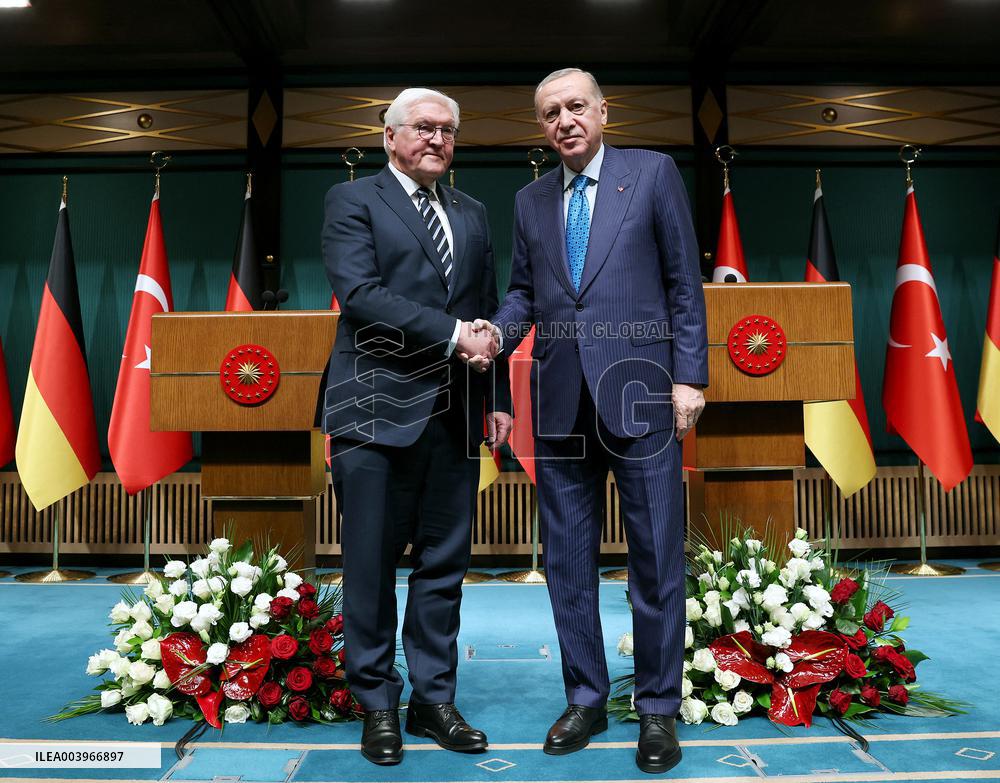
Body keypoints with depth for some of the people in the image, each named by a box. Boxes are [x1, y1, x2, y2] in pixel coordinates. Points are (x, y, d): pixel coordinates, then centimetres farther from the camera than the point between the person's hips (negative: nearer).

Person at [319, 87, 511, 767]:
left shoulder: (473, 214, 20)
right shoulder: (353, 200, 4)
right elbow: (360, 293, -11)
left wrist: (498, 398, 11)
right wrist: (453, 334, -15)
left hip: (455, 414, 5)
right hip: (379, 410, -4)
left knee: (444, 564, 10)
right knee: (372, 566, 4)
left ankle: (435, 700, 24)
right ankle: (378, 705, 20)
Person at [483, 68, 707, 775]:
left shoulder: (652, 173, 5)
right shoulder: (531, 201, 16)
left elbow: (685, 282, 1)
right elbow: (524, 291, 16)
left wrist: (689, 376, -6)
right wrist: (497, 333, -6)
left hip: (639, 394, -3)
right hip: (561, 400, 4)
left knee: (657, 557, 3)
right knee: (567, 557, 9)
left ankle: (658, 708, 20)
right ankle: (586, 698, 26)